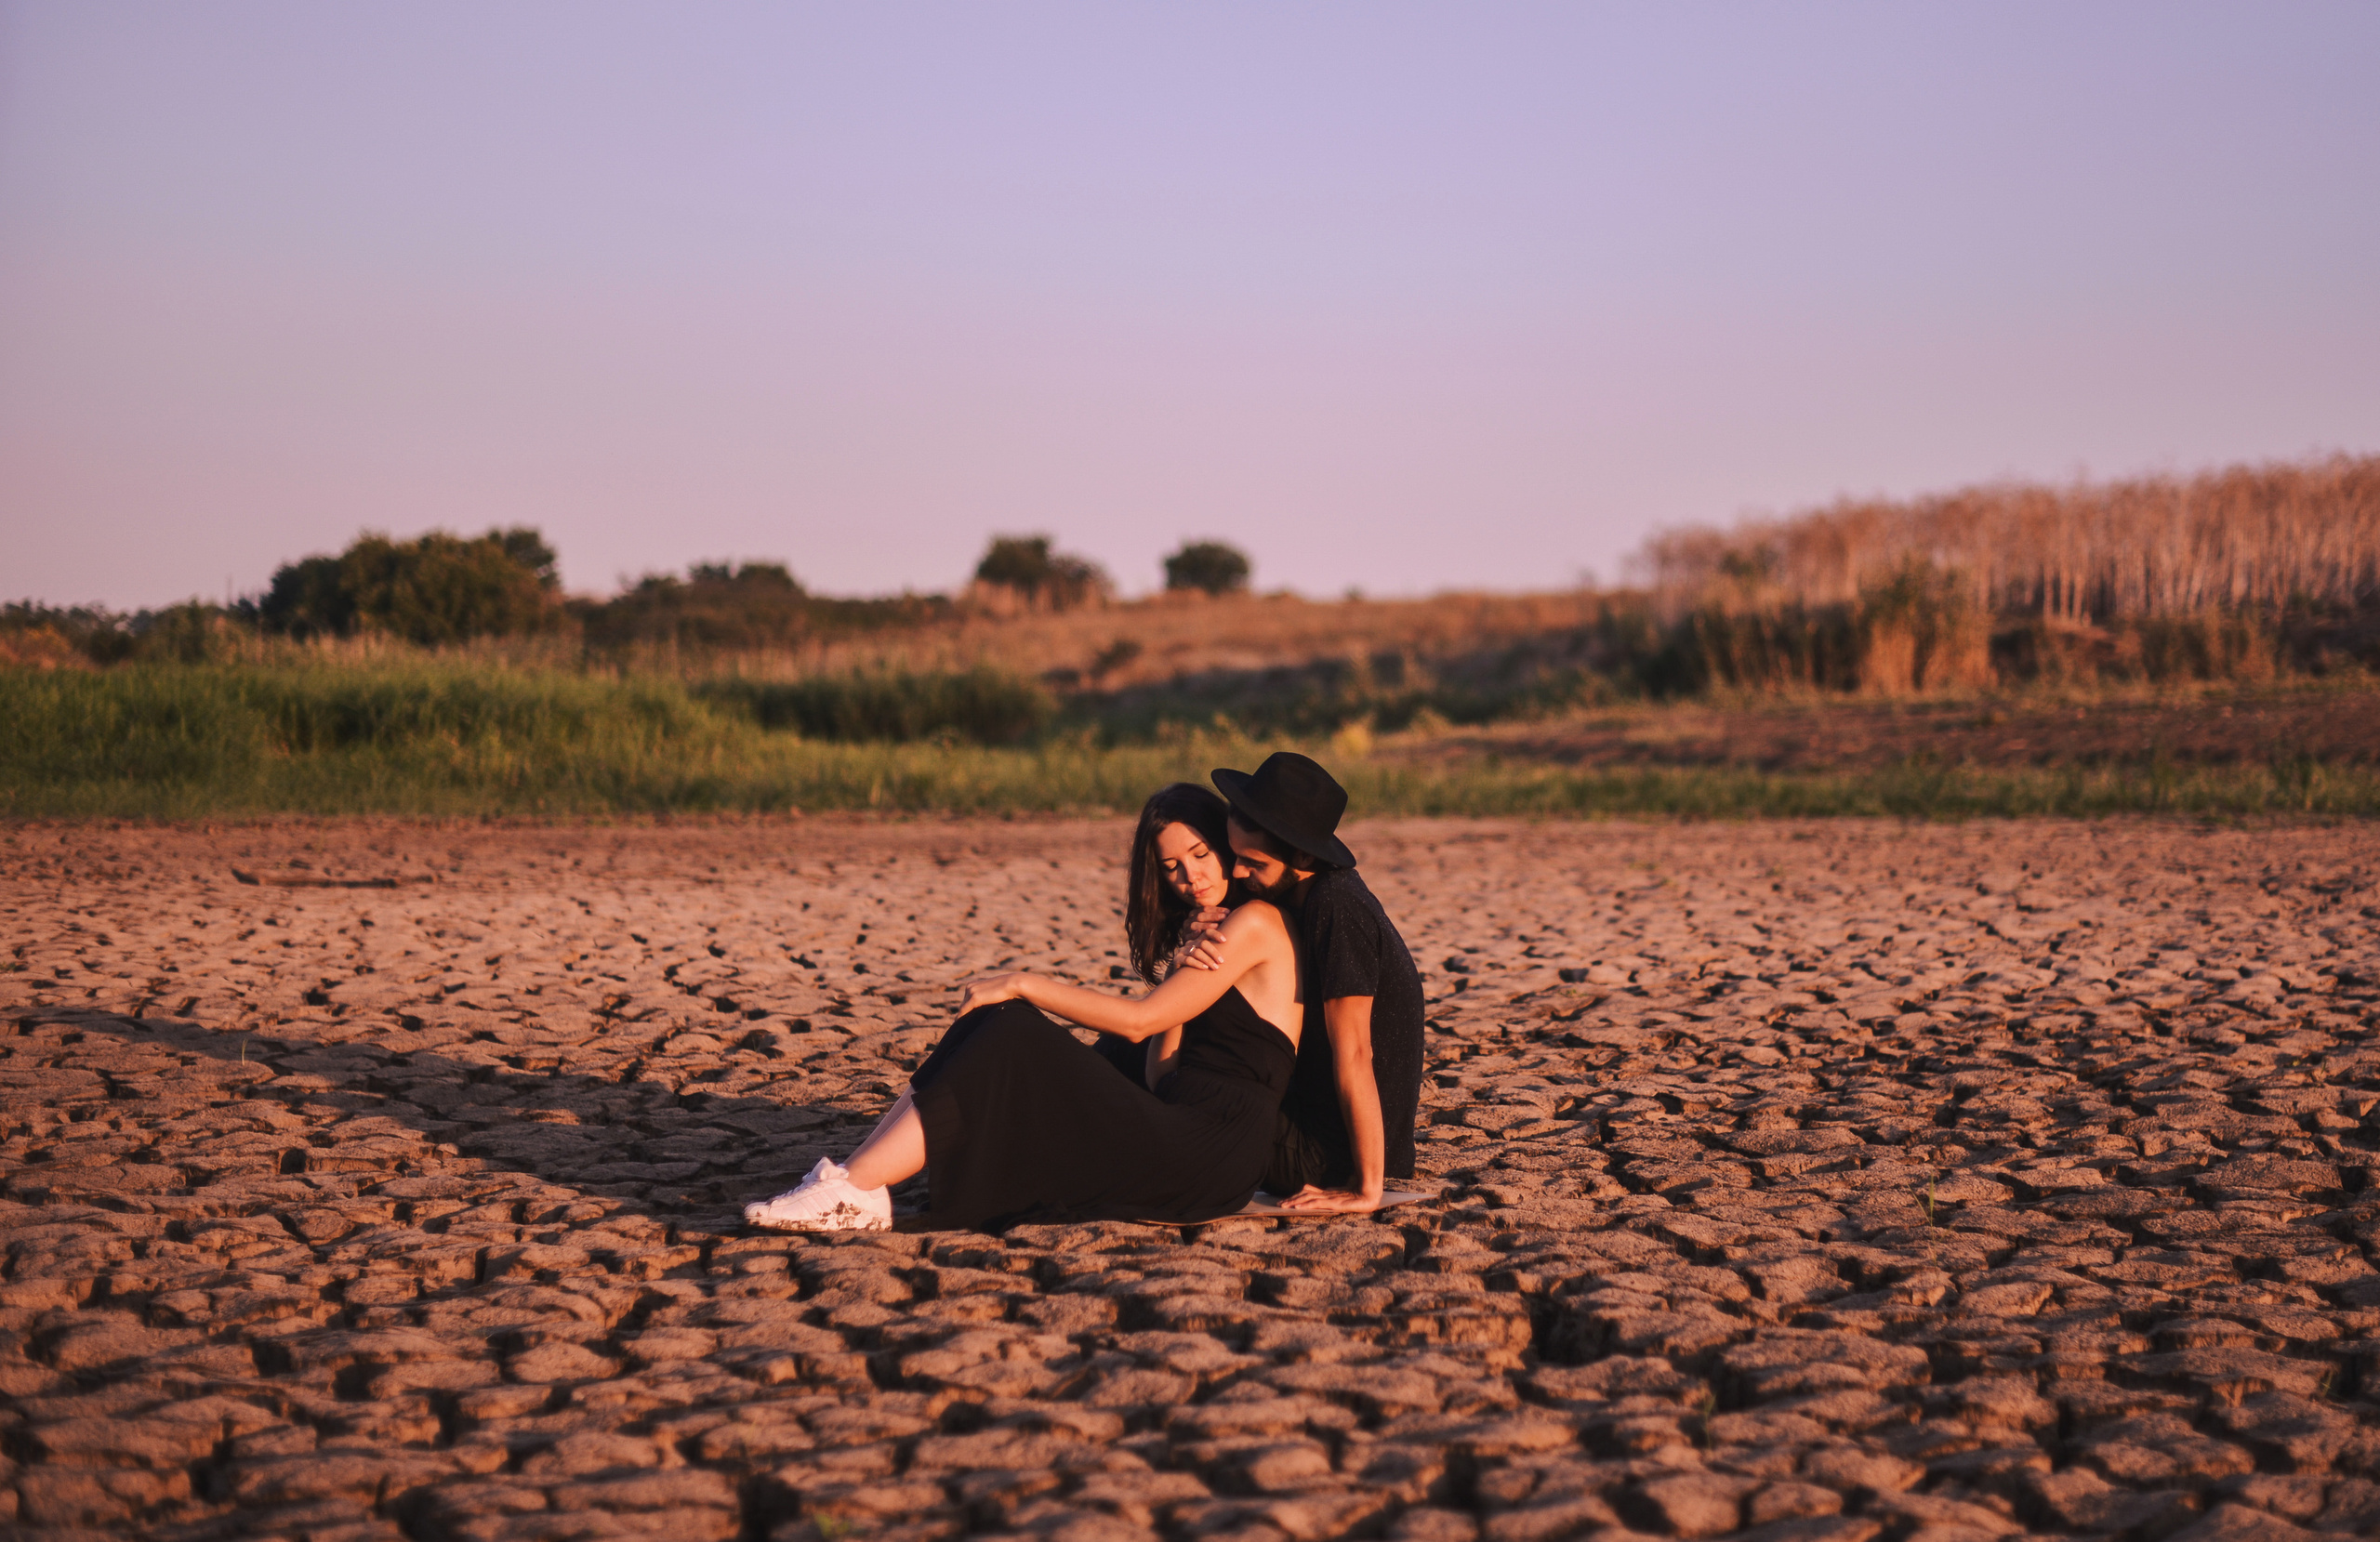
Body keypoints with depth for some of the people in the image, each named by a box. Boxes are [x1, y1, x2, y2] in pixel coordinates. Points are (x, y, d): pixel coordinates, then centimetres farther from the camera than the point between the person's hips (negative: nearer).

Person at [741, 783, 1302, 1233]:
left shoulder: (1256, 923, -4)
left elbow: (1139, 1020, -12)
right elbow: (1160, 1076, 10)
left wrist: (1024, 984, -7)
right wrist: (1186, 969, -2)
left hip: (1209, 1153, -8)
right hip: (1172, 1132, 8)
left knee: (1012, 1050, -19)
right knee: (1006, 1028, -6)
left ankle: (855, 1188, -23)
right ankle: (857, 1181, -16)